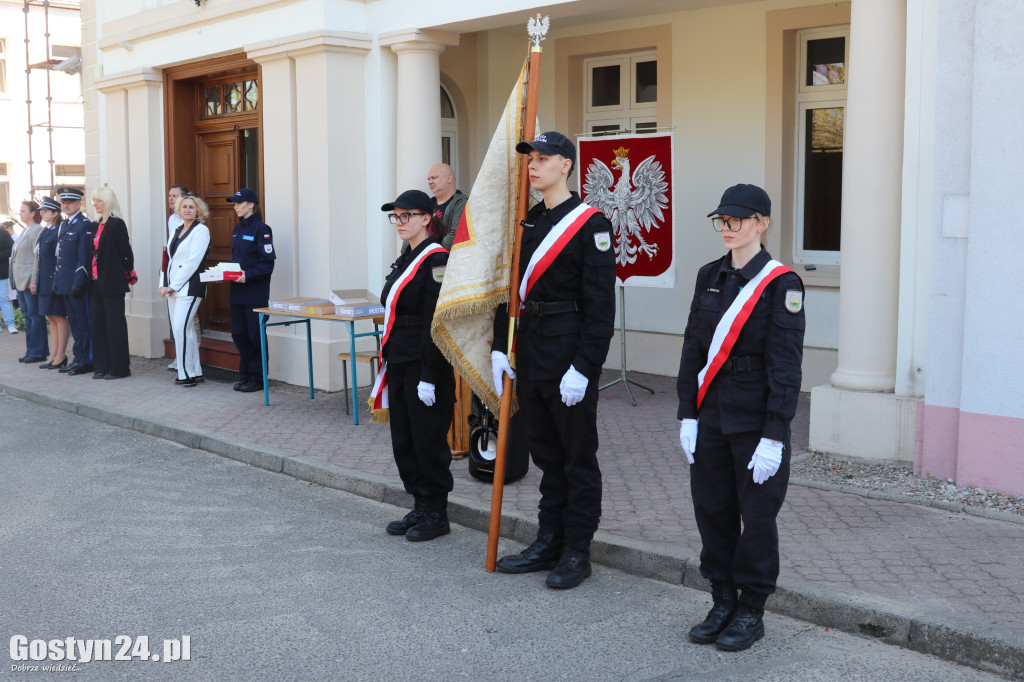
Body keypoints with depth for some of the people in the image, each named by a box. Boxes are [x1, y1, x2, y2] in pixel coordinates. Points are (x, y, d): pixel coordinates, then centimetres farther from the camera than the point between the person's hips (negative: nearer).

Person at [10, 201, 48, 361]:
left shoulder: (37, 231, -12)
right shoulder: (25, 231, 17)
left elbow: (38, 257, -17)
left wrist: (34, 281, -20)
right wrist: (15, 281, 18)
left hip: (30, 281, -10)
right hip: (21, 281, 10)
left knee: (35, 316, -4)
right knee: (27, 316, 11)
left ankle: (38, 352, 0)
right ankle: (31, 351, 16)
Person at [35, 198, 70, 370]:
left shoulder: (58, 233, -12)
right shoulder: (44, 232, 16)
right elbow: (40, 258, 18)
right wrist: (36, 281, 15)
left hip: (55, 280, -9)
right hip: (45, 283, 9)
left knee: (59, 317, -3)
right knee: (51, 318, 11)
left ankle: (61, 356, 1)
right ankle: (53, 355, 16)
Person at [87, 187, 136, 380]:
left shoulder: (117, 224, -10)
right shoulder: (96, 225, 13)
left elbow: (126, 252, -10)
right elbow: (93, 253, 15)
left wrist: (128, 275, -6)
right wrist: (90, 276, 9)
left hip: (112, 282, -8)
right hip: (96, 282, 8)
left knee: (115, 324, -2)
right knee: (99, 324, 10)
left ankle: (119, 367, 4)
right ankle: (102, 366, 17)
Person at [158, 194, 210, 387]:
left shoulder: (201, 230, -6)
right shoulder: (176, 231, 17)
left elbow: (192, 262, -13)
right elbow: (168, 258, 18)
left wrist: (173, 286, -13)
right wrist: (163, 284, 5)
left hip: (189, 287, -8)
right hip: (173, 288, 8)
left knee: (181, 328, -14)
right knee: (185, 329, 8)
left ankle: (188, 374, -7)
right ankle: (195, 372, 14)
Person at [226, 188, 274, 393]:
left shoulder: (261, 229, -11)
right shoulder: (238, 228, 14)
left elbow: (267, 263, -15)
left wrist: (248, 275, -25)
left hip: (255, 293, -8)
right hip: (237, 291, 8)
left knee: (255, 335, -2)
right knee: (239, 334, 10)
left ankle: (257, 378, 6)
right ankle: (245, 374, 20)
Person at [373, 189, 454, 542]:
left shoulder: (436, 260, -13)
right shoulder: (406, 259, 15)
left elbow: (435, 324, -18)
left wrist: (429, 377, -21)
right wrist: (387, 364, 19)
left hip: (425, 365, -9)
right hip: (399, 363, 9)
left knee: (428, 439, 0)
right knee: (403, 439, 13)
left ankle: (437, 515, 12)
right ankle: (420, 508, 24)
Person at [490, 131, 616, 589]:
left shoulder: (590, 224, -10)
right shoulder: (526, 222, 12)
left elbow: (599, 304, -14)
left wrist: (583, 367, -18)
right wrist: (500, 348, 7)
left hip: (569, 356, -7)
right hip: (529, 356, 7)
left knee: (577, 457, 4)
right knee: (545, 452, 15)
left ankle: (577, 552, 14)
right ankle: (549, 542, 26)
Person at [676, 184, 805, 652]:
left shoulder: (781, 283, -10)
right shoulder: (710, 276, 7)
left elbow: (785, 366, -13)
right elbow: (693, 349, 8)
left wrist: (773, 437, -17)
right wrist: (688, 416, 2)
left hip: (756, 420, -5)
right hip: (711, 416, 6)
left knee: (757, 516, 5)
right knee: (713, 511, 11)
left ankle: (751, 612, 20)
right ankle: (723, 603, 26)